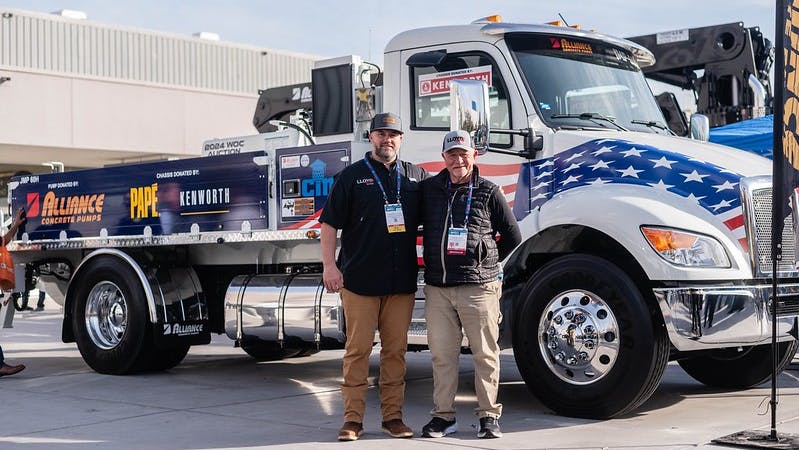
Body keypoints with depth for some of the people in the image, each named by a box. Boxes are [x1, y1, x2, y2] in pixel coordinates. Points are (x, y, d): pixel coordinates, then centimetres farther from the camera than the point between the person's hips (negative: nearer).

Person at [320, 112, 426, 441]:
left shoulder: (417, 177, 13)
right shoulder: (353, 176, 3)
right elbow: (330, 223, 1)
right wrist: (329, 265, -8)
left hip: (402, 280, 3)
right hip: (360, 278, -3)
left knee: (396, 350, 7)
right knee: (358, 349, 0)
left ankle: (393, 416, 15)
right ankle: (353, 419, 5)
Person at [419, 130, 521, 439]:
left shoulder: (489, 192, 2)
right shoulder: (428, 190, 9)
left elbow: (512, 237, 9)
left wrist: (487, 263, 9)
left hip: (478, 286, -2)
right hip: (437, 287, 3)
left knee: (485, 354, 3)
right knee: (442, 354, 7)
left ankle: (489, 415, 13)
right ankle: (443, 415, 16)